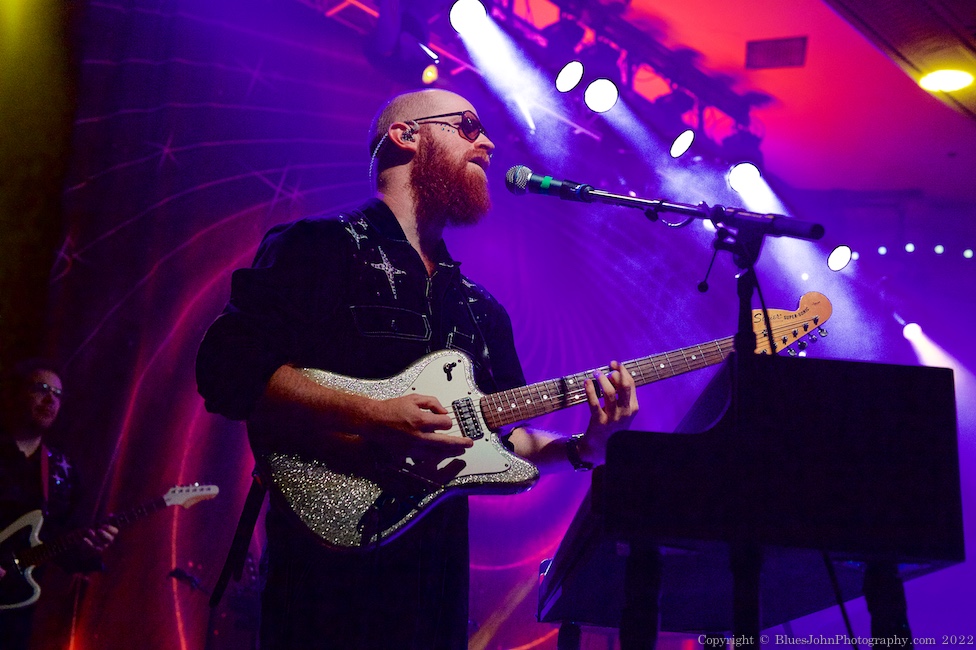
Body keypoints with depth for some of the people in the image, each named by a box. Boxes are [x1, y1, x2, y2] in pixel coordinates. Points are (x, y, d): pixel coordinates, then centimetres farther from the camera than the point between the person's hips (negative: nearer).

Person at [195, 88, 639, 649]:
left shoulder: (481, 308, 16)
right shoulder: (319, 249, -4)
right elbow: (228, 369, -16)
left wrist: (582, 447, -2)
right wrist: (374, 418, -24)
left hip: (438, 569, 7)